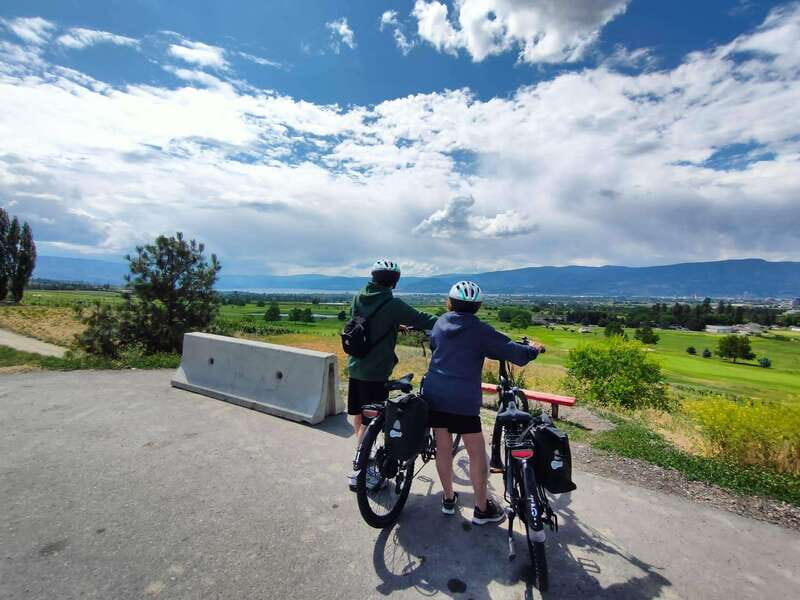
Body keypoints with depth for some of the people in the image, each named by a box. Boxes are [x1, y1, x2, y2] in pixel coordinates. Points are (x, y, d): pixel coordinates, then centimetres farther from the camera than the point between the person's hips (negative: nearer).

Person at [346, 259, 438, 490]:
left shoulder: (358, 299, 4)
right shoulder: (392, 304, -17)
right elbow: (422, 320, -13)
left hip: (355, 367, 7)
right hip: (376, 372, -7)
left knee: (358, 417, 20)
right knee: (369, 422, 5)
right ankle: (358, 472, 16)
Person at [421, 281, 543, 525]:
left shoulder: (440, 322, 7)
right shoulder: (480, 330, -8)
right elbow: (513, 352, -8)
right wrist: (532, 349, 12)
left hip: (434, 394, 5)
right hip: (463, 400, -5)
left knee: (442, 447, 16)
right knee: (476, 452, 10)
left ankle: (448, 498, 31)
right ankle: (482, 508, 22)